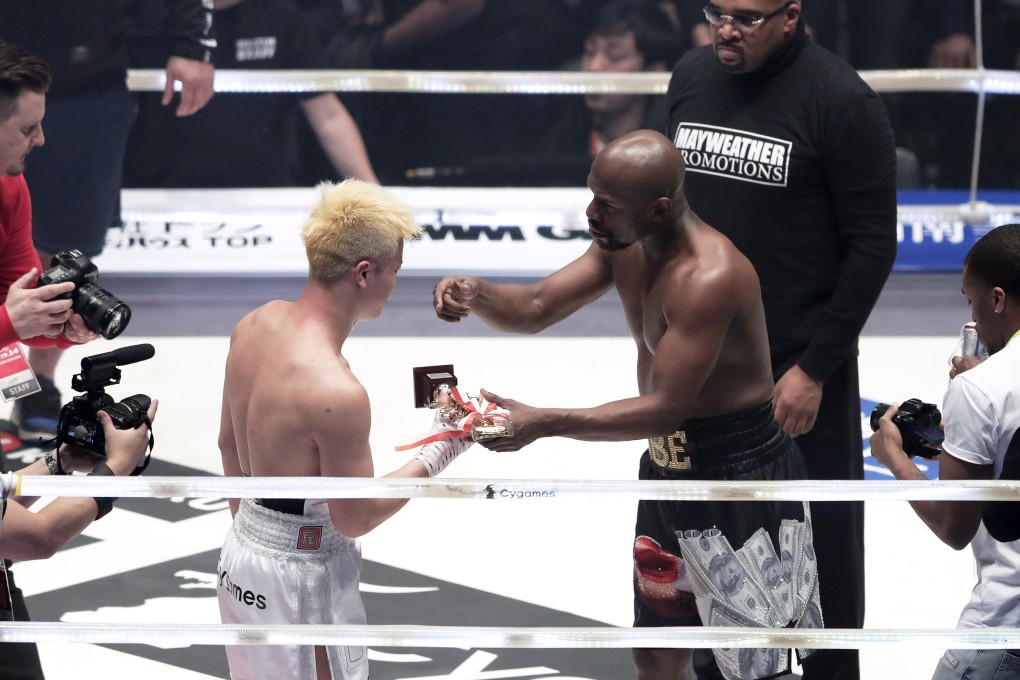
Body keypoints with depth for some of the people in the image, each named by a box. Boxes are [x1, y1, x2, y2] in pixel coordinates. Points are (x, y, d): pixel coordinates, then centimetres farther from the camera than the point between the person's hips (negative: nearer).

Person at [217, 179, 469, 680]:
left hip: (242, 547, 8)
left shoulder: (254, 326, -4)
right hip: (299, 576, -8)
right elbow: (355, 518, -17)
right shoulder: (336, 391, -29)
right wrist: (433, 458, -7)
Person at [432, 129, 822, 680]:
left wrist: (545, 423, -33)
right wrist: (476, 294, -20)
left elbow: (663, 409, -30)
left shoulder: (708, 277, -29)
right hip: (669, 469, 9)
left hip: (741, 476, -9)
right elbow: (536, 309, 2)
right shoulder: (622, 245, -1)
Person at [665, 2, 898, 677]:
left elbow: (873, 247, -13)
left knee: (818, 543, 4)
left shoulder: (841, 101, -15)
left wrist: (814, 368, -14)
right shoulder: (692, 78, 3)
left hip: (801, 370, -5)